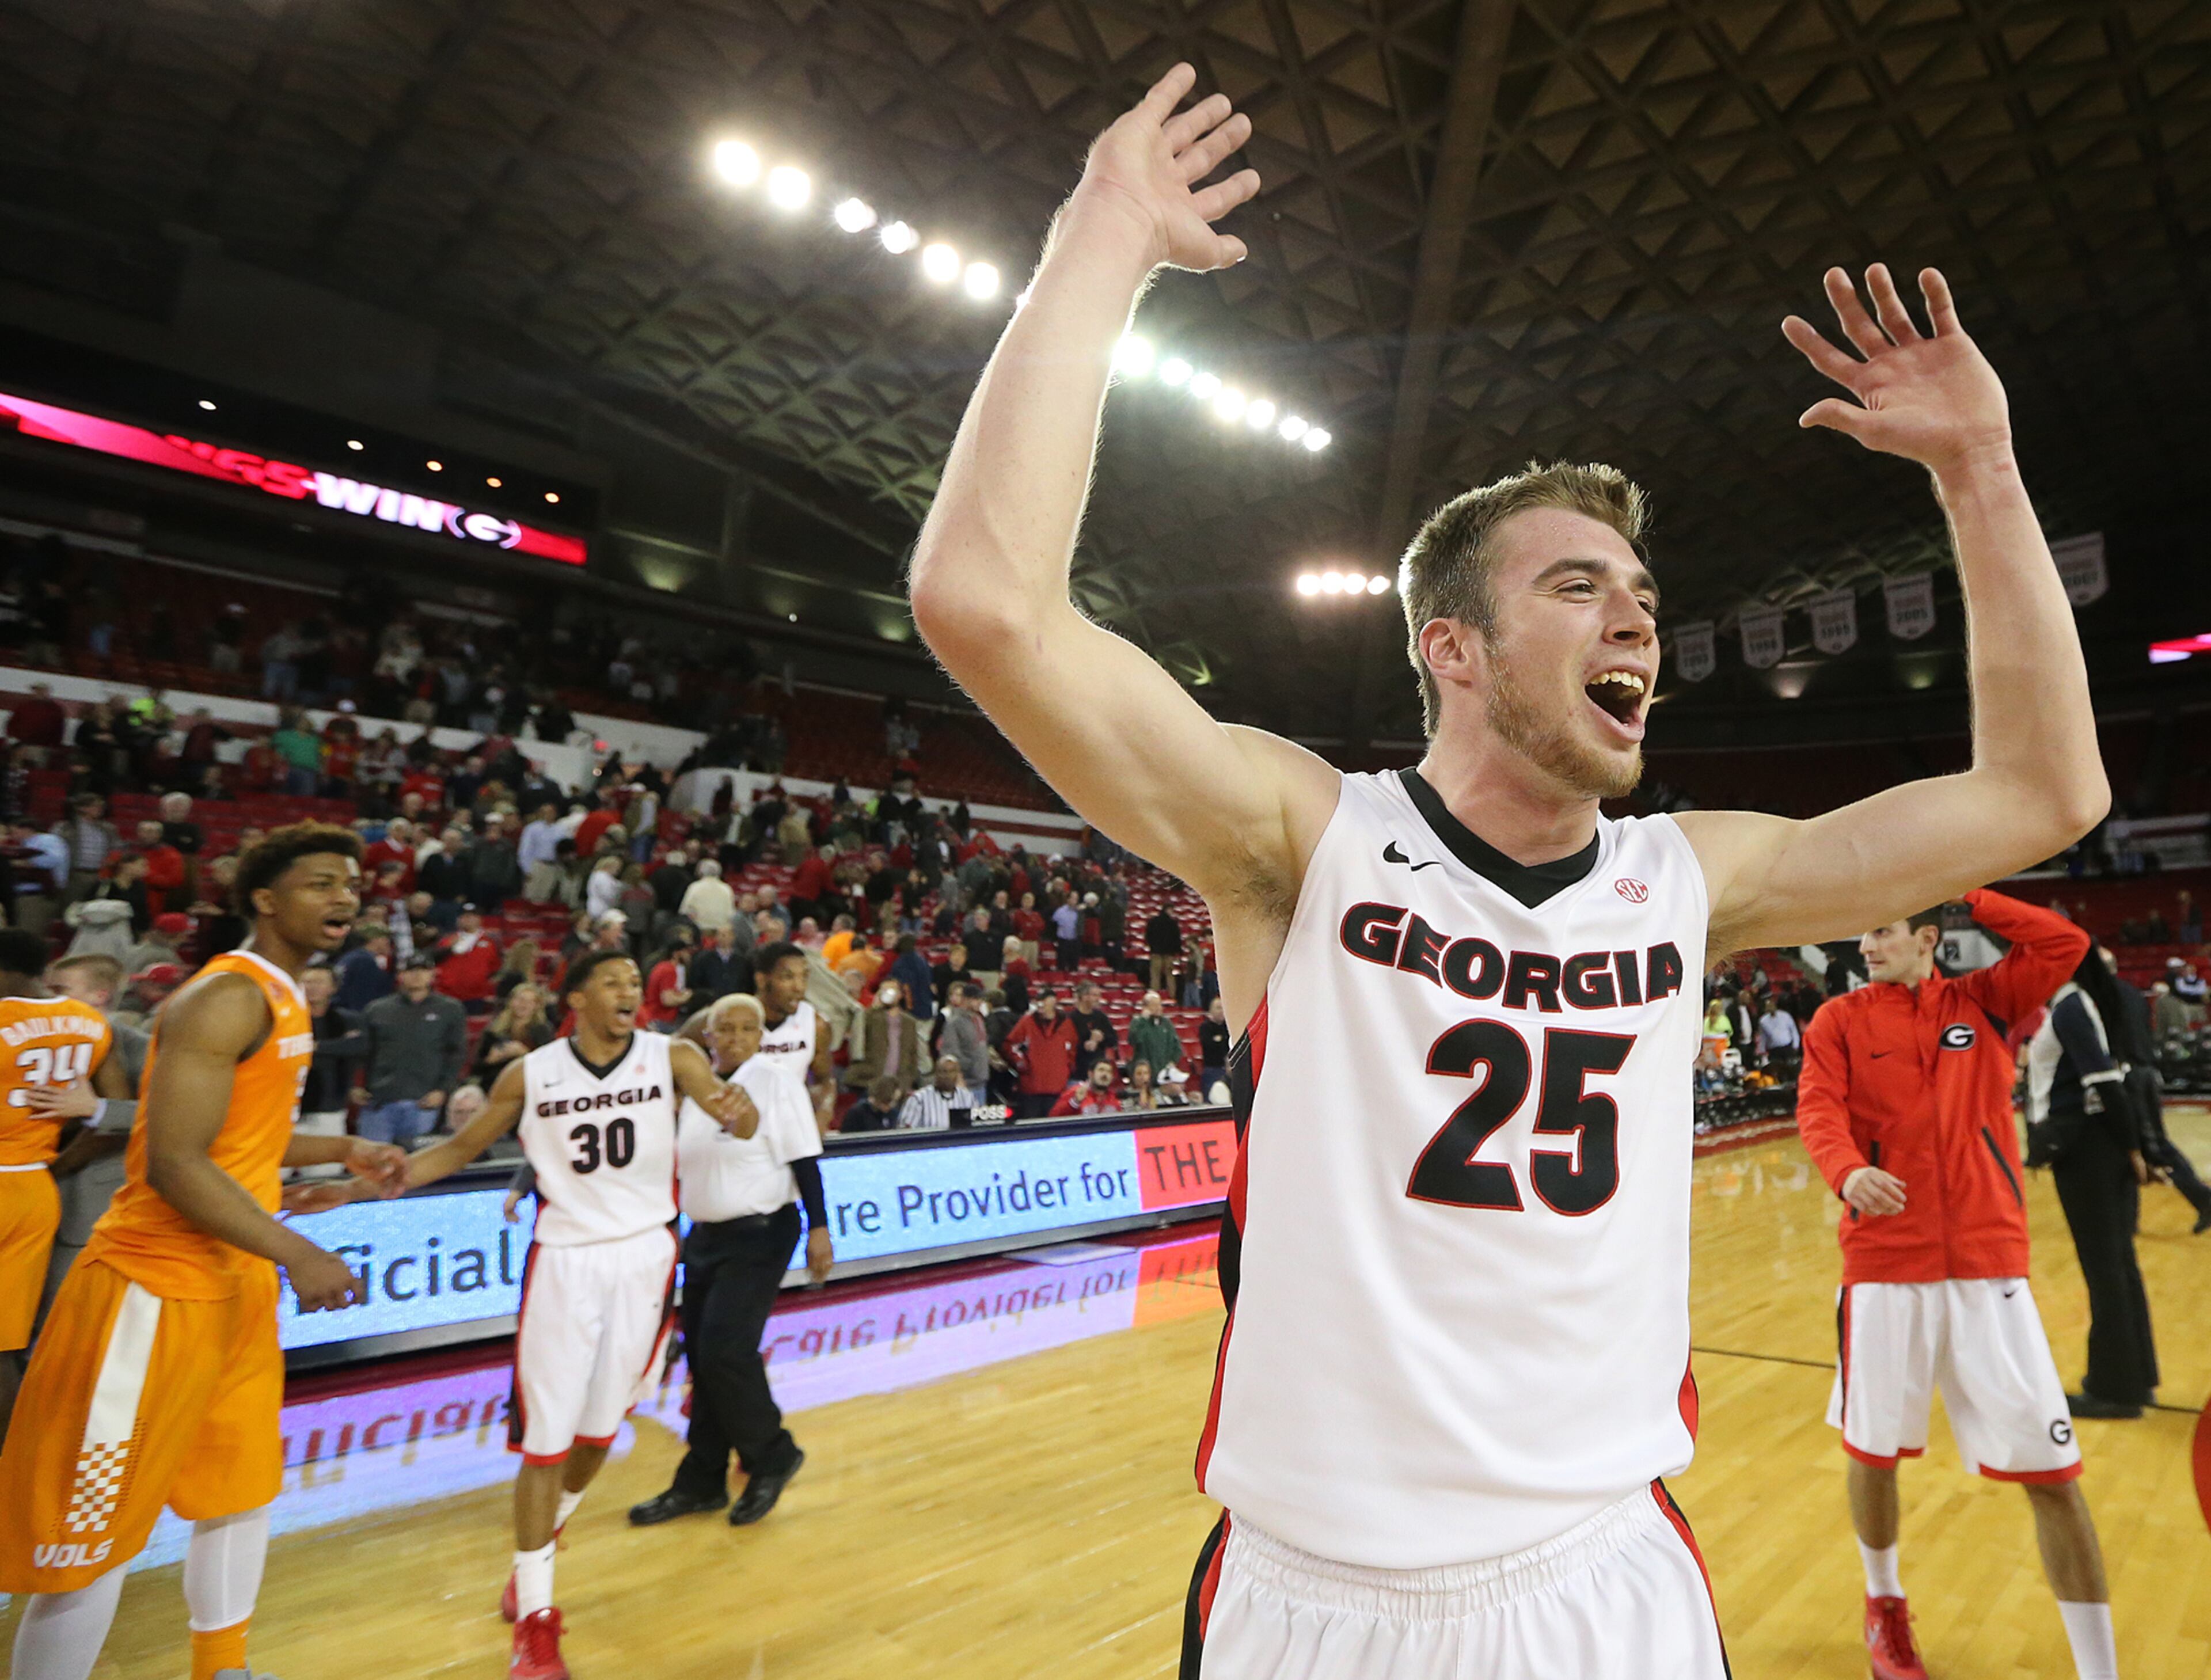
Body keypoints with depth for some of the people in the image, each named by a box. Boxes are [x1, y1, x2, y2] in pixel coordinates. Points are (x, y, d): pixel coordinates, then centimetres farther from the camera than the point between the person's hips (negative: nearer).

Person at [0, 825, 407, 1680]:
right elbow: (174, 1164, -25)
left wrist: (344, 1152, 17)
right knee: (95, 1531, 2)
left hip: (239, 1290, 10)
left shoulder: (282, 999, 11)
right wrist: (295, 1254, -27)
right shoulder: (227, 997, -19)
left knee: (243, 1492, 21)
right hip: (158, 1292, -10)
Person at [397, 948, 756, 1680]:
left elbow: (737, 1117, -21)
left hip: (644, 1257, 1)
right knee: (545, 1440, 1)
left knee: (600, 1427, 16)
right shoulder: (529, 1074, -5)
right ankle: (535, 1619, 19)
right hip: (564, 1258, 0)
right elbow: (461, 1148, 7)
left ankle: (539, 1549, 46)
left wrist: (739, 1110, -46)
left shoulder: (672, 1057, -9)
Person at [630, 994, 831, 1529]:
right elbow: (685, 1167, 15)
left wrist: (818, 1229, -18)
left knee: (726, 1349, -13)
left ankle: (772, 1457, 11)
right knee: (701, 1357, 11)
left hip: (760, 1236, -7)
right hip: (705, 1234, 7)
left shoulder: (777, 1083, -11)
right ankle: (701, 1483, 26)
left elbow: (804, 1162, -13)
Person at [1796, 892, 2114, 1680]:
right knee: (1875, 1450, 13)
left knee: (2052, 1471, 2)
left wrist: (1965, 895, -4)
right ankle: (1884, 1605, 38)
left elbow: (2066, 944, -7)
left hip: (1989, 1264, 1)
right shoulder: (1838, 1021, 1)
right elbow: (1818, 1111, -12)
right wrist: (1848, 1172, -32)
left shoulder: (1983, 1000, 7)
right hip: (1884, 1265, -1)